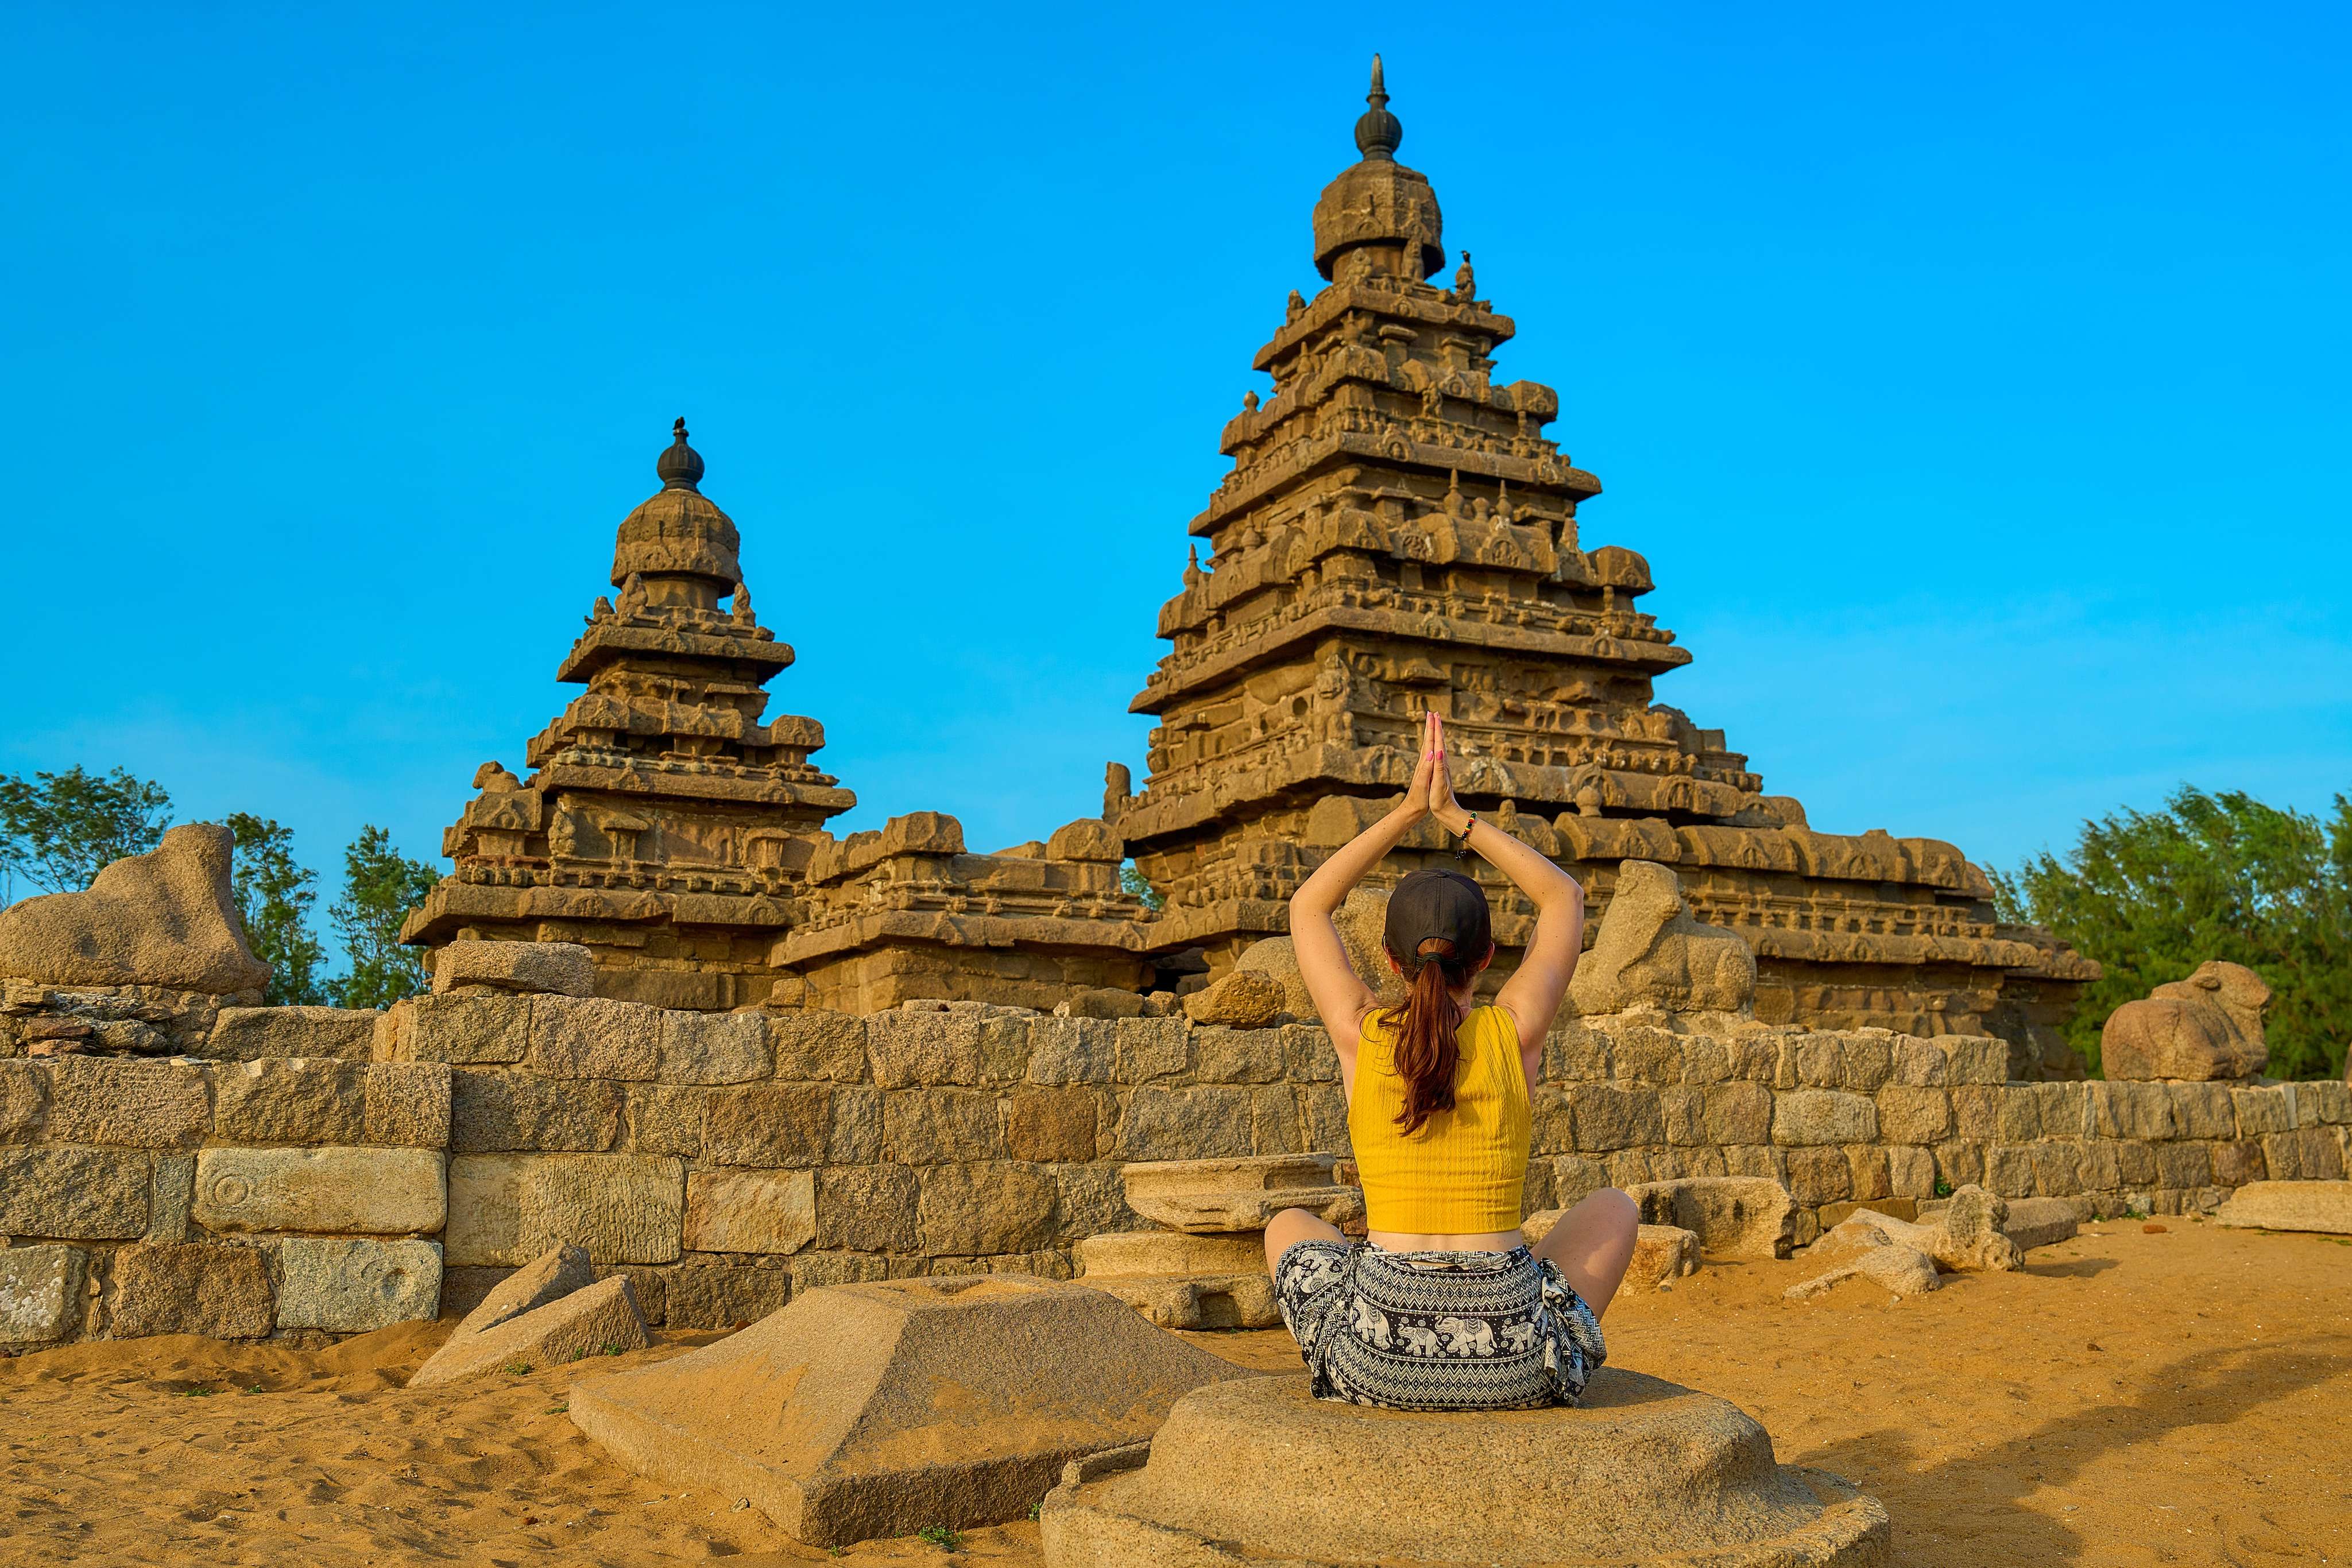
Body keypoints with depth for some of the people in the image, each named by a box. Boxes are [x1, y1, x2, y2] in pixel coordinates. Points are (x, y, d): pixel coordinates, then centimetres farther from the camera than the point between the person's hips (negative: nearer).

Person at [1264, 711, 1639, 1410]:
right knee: (1613, 1207, 29)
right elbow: (1565, 896, 16)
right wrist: (1456, 817, 14)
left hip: (1377, 1359, 0)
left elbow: (1308, 906, 17)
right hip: (1515, 1359, 0)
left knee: (1289, 1226, 32)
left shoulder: (1361, 1036, -2)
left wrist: (1409, 810, 16)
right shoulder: (1514, 1032, -2)